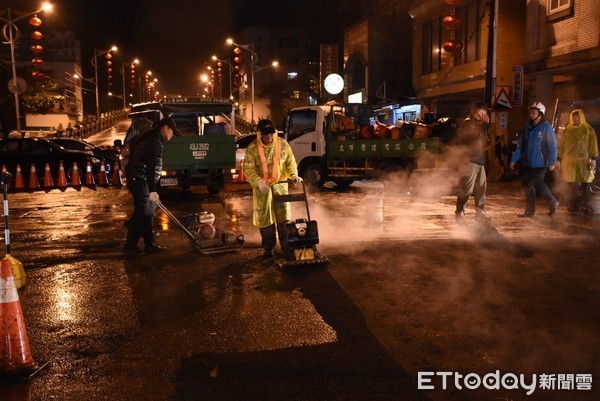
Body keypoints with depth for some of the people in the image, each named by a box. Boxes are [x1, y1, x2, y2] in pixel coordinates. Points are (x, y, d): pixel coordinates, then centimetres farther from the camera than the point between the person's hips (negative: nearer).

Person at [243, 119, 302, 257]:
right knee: (264, 217, 5)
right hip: (262, 187, -1)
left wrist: (293, 174, -12)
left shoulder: (283, 144, -3)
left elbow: (290, 162, 6)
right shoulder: (252, 148, -10)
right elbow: (248, 169, -11)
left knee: (284, 215, 7)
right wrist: (258, 181, -26)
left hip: (280, 185, 2)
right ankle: (268, 247, 18)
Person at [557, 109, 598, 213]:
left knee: (586, 183, -2)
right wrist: (560, 158, 10)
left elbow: (593, 144, -1)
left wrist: (593, 158, -9)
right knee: (572, 185, 4)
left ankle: (584, 204, 7)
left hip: (584, 161, -2)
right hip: (569, 161, 2)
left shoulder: (588, 129, 4)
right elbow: (562, 144, 13)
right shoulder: (568, 129, 11)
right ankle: (573, 205, 11)